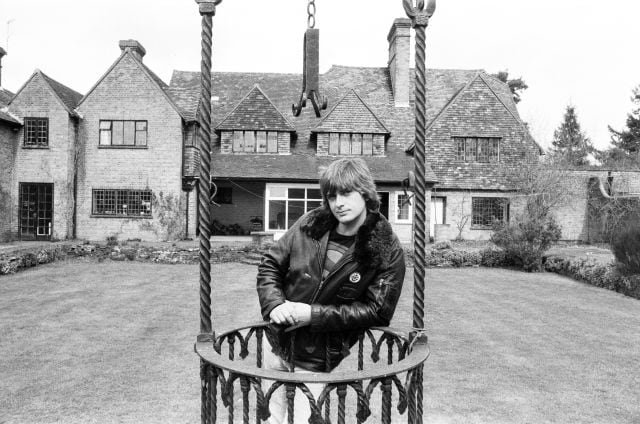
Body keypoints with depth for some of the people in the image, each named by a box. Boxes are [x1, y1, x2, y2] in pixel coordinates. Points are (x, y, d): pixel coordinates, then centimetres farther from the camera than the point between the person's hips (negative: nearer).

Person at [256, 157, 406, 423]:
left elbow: (377, 311, -14)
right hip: (277, 345, 4)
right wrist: (274, 304, -14)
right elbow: (270, 266, 4)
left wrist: (315, 314, -21)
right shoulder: (310, 225, -4)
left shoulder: (387, 252, -13)